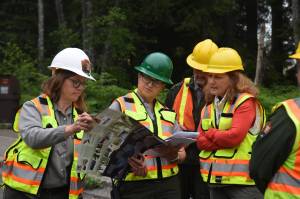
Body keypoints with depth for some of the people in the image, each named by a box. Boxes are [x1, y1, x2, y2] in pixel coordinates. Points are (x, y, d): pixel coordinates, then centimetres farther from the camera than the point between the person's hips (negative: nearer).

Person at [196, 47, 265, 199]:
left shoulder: (245, 102, -9)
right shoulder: (209, 105, 14)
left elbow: (234, 136, -21)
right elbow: (201, 141, 5)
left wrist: (211, 133, -4)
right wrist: (223, 137, -11)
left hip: (242, 180, -7)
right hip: (215, 178, 7)